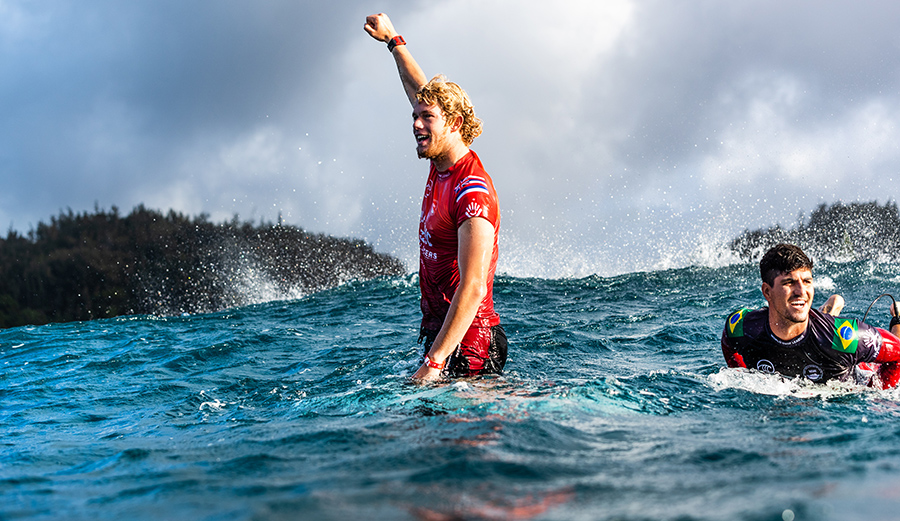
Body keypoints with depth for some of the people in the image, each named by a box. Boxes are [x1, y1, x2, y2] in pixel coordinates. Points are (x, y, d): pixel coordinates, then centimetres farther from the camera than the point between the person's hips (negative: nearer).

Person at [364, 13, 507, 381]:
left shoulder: (472, 192, -19)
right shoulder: (442, 165, 8)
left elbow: (473, 289, -26)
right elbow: (419, 90, 27)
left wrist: (433, 363, -30)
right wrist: (393, 40, 36)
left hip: (467, 349, -9)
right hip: (440, 333, 9)